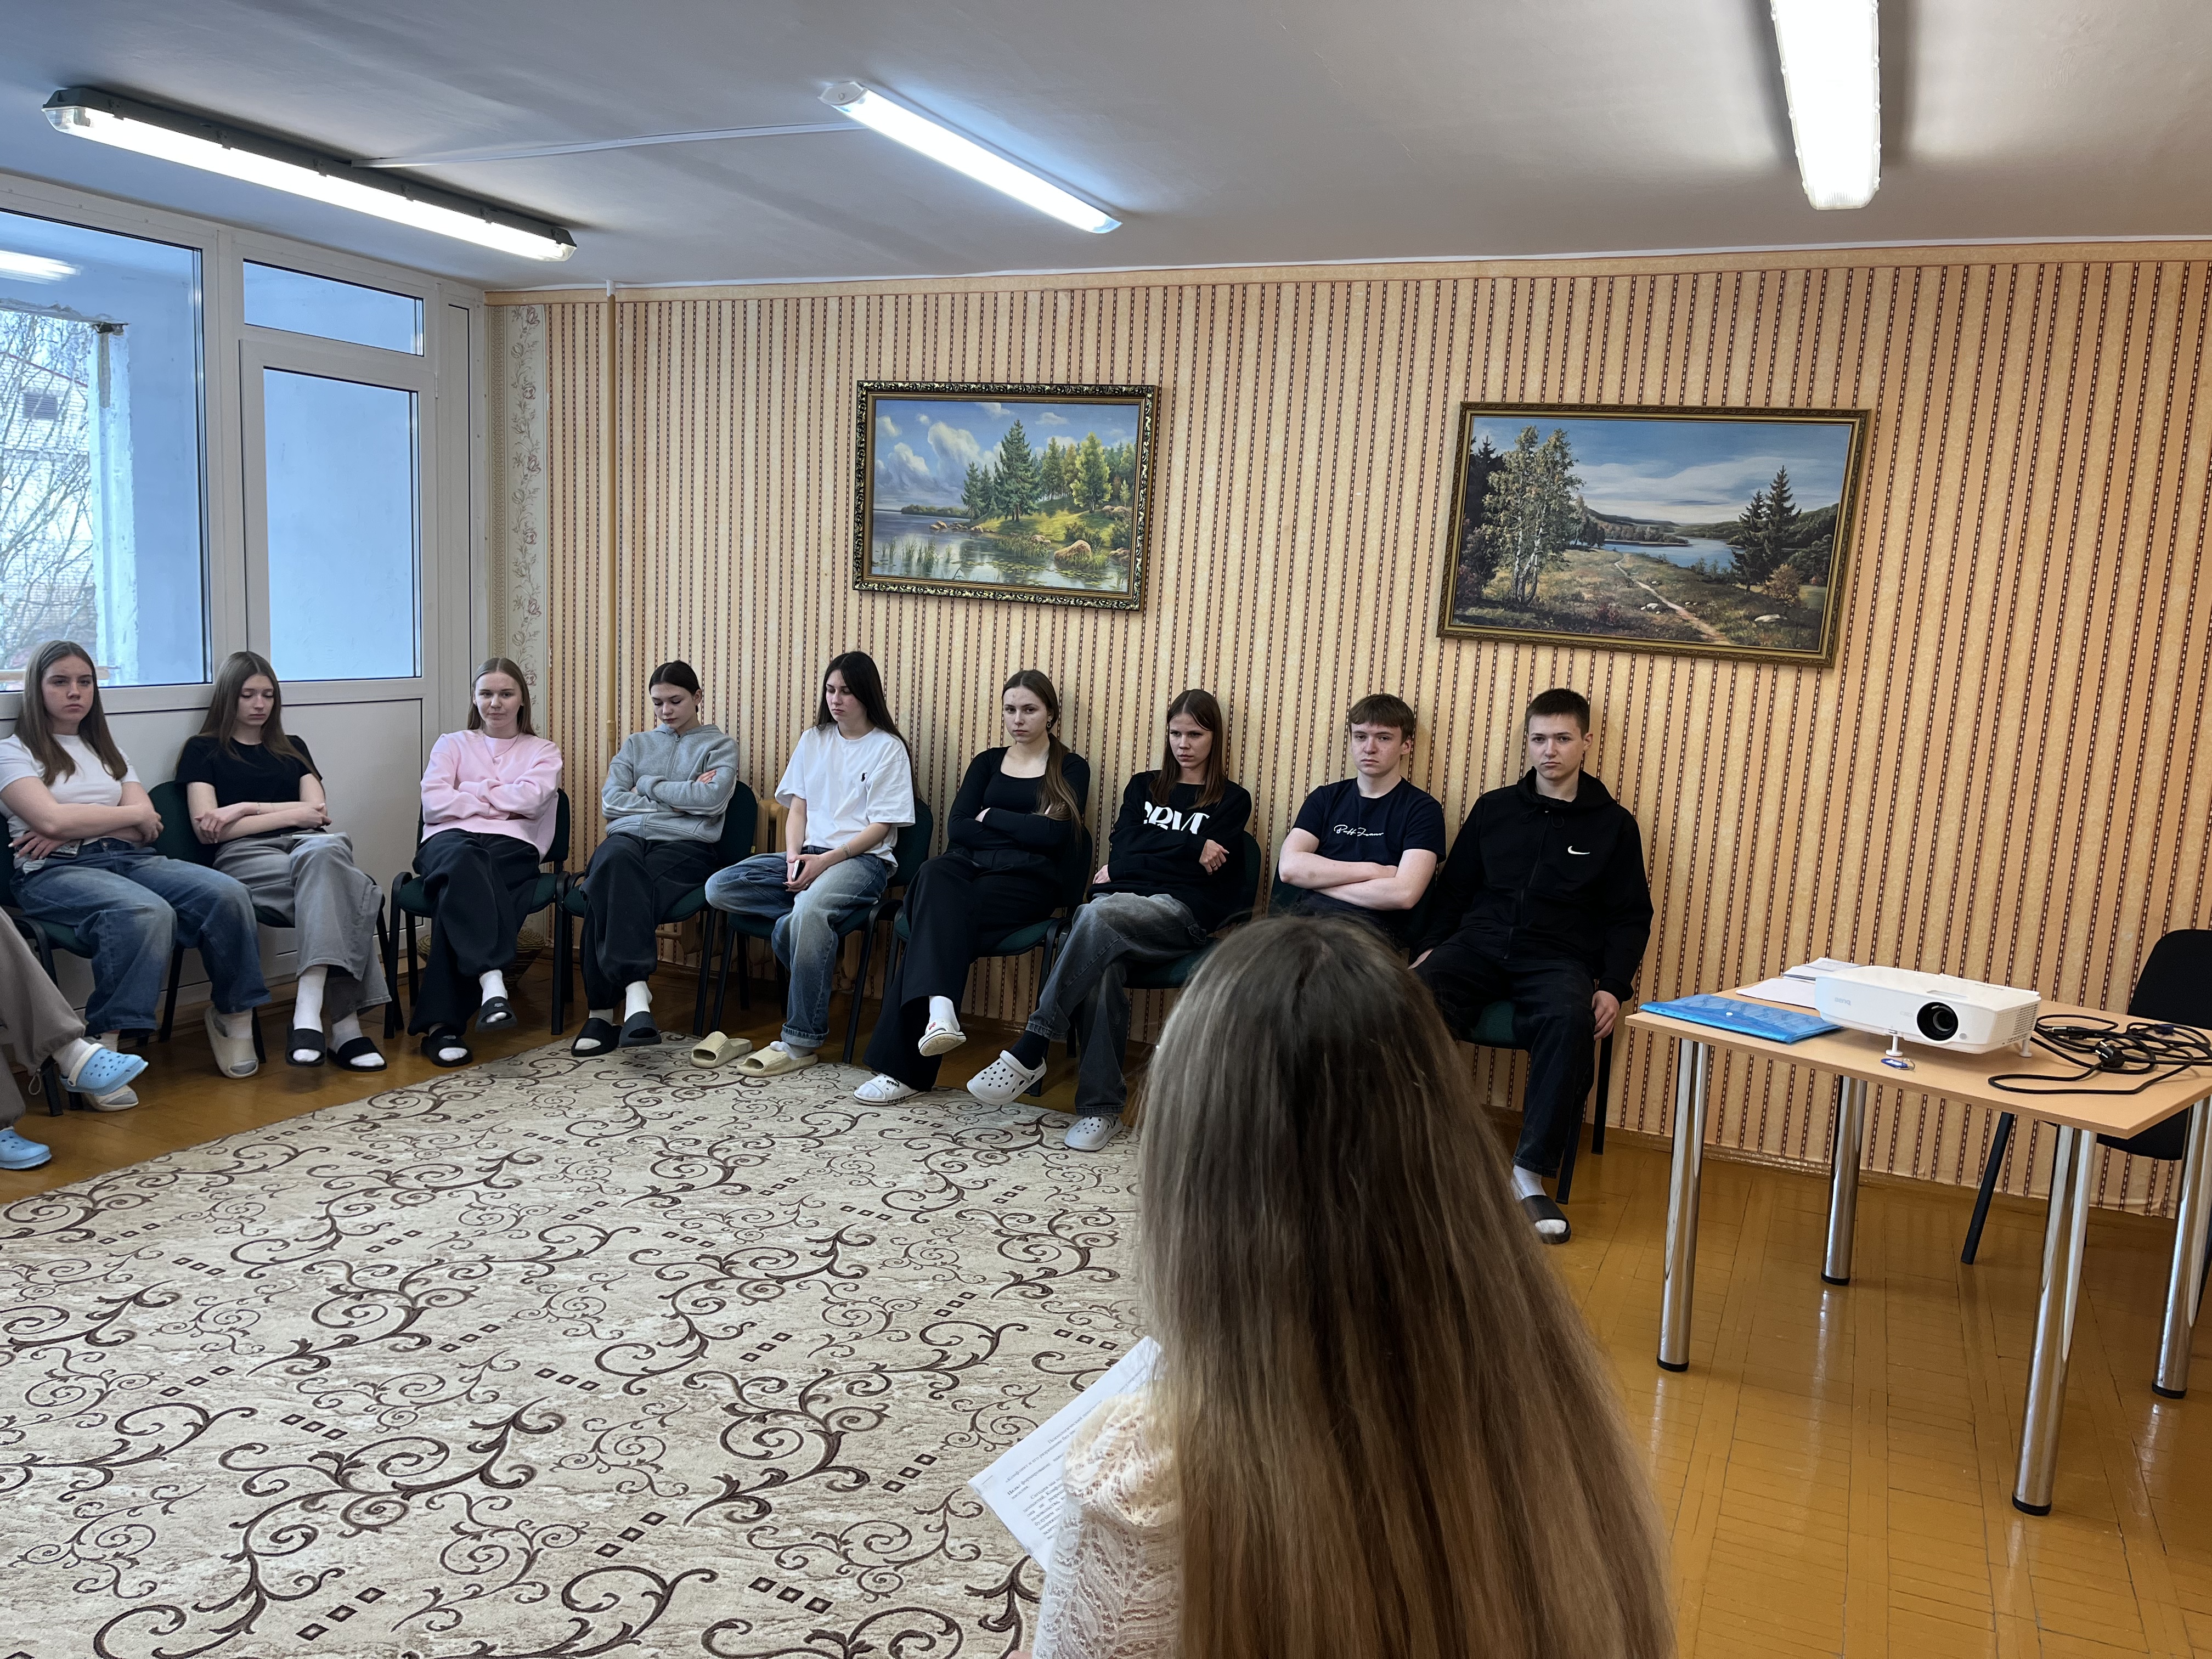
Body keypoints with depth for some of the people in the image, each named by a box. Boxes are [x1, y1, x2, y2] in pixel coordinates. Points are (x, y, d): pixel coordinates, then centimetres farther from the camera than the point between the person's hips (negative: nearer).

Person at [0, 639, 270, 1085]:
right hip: (56, 873, -5)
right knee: (148, 913, -40)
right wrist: (133, 815, 2)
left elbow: (148, 826, 11)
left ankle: (234, 1015, -12)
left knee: (228, 895, -26)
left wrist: (72, 830, -5)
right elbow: (52, 818, -8)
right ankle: (99, 1047, -35)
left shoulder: (107, 752, 26)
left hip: (129, 858, 5)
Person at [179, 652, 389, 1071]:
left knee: (324, 852, -40)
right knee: (341, 888, -38)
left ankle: (309, 1009, -50)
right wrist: (290, 815, 2)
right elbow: (207, 829, 3)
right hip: (245, 857, -3)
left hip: (309, 845, 3)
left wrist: (246, 808, -1)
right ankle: (344, 1022, -47)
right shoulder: (204, 750, 18)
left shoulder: (292, 749, 29)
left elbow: (317, 812, 13)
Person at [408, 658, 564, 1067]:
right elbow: (434, 803, 8)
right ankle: (492, 982, -59)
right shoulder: (452, 744, 28)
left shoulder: (542, 752, 25)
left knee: (460, 893, -36)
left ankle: (439, 1023, -43)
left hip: (514, 847, 0)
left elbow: (531, 798, 0)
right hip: (450, 839, 1)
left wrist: (470, 792, 6)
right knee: (465, 859, -41)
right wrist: (501, 801, 3)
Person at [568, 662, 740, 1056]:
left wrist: (648, 786, 4)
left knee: (613, 892, -34)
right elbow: (611, 802, 12)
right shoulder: (636, 744, 28)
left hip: (685, 843, -3)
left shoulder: (720, 745, 17)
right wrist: (676, 798, 3)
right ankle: (636, 994, -45)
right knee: (615, 862, -37)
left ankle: (603, 1010, -39)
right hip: (628, 836, 3)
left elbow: (712, 799, -4)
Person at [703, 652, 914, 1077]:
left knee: (811, 911, -38)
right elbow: (796, 807, 13)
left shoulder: (887, 748, 0)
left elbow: (881, 827, -6)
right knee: (719, 889, -16)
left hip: (862, 859, -6)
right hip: (807, 853, 6)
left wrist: (826, 861, -16)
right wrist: (794, 858, -6)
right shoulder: (813, 741, 17)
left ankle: (800, 1043, -29)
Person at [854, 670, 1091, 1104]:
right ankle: (938, 1006, -53)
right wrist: (1020, 827, -3)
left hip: (1029, 879, -3)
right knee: (937, 874, -35)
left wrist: (991, 816, 1)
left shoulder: (1071, 769, 10)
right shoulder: (987, 763, 22)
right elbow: (957, 829, 7)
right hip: (971, 867, 3)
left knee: (939, 914, -30)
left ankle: (902, 1065, -34)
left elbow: (1054, 835, -8)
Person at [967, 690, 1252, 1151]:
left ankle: (1029, 1054, -34)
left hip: (1178, 912, -3)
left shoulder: (1232, 801, 15)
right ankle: (1101, 1107, -30)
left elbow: (1207, 869, -1)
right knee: (1100, 969, -34)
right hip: (1118, 903, 3)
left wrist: (1125, 868, 2)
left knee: (1097, 915, -36)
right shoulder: (1143, 787, 26)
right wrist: (1191, 850, 3)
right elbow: (1121, 853, 11)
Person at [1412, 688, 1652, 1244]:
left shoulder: (1613, 824, 12)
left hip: (1558, 960, -2)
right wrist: (1430, 947, 3)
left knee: (1570, 1021, -37)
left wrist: (1613, 988, -5)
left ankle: (1531, 1175, -31)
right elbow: (1453, 890, 20)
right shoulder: (1494, 808, 17)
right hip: (1479, 946, 2)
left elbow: (1631, 919, 10)